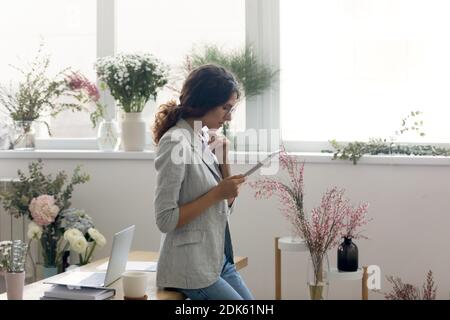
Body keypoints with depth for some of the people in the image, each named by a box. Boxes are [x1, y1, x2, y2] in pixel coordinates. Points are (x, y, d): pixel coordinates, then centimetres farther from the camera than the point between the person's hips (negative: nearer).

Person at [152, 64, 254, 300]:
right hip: (192, 269, -8)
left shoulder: (205, 138, 9)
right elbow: (165, 219, -19)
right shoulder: (176, 142, -16)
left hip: (219, 261, 8)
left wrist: (223, 159, 2)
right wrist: (216, 194, -19)